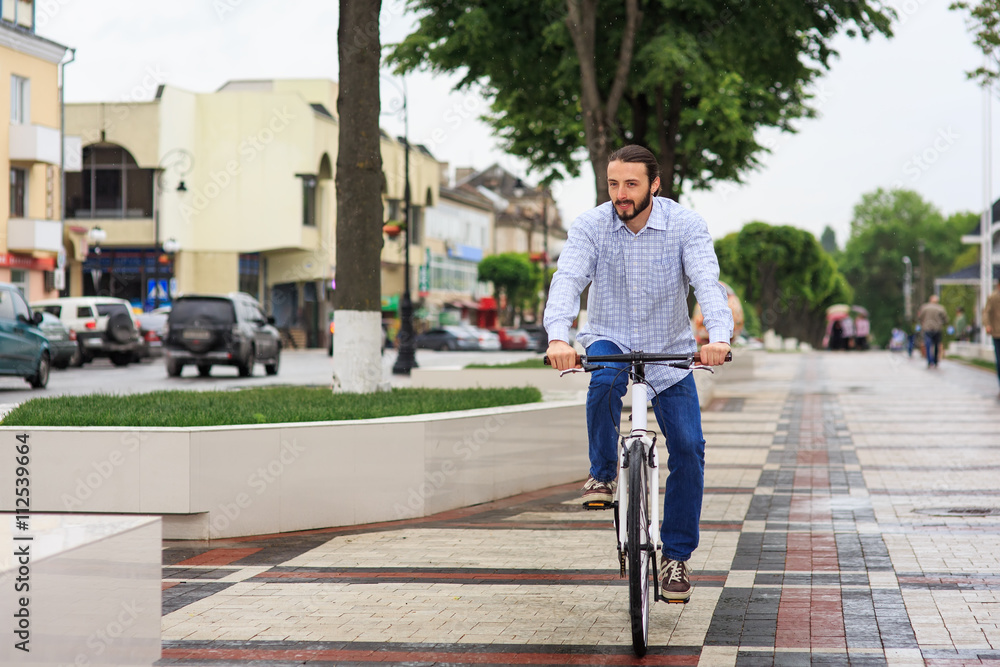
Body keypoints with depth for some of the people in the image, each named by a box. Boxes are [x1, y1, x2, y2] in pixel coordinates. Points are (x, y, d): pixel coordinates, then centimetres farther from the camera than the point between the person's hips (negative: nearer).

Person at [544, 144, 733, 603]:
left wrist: (718, 336, -46)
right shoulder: (590, 227, -13)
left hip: (669, 350, 1)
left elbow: (708, 283, -27)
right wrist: (558, 337, -46)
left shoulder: (685, 225, -14)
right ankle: (602, 475, -13)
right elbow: (567, 280, -26)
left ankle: (676, 555, 6)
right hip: (609, 340, 0)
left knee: (688, 449, -9)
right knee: (604, 380, -36)